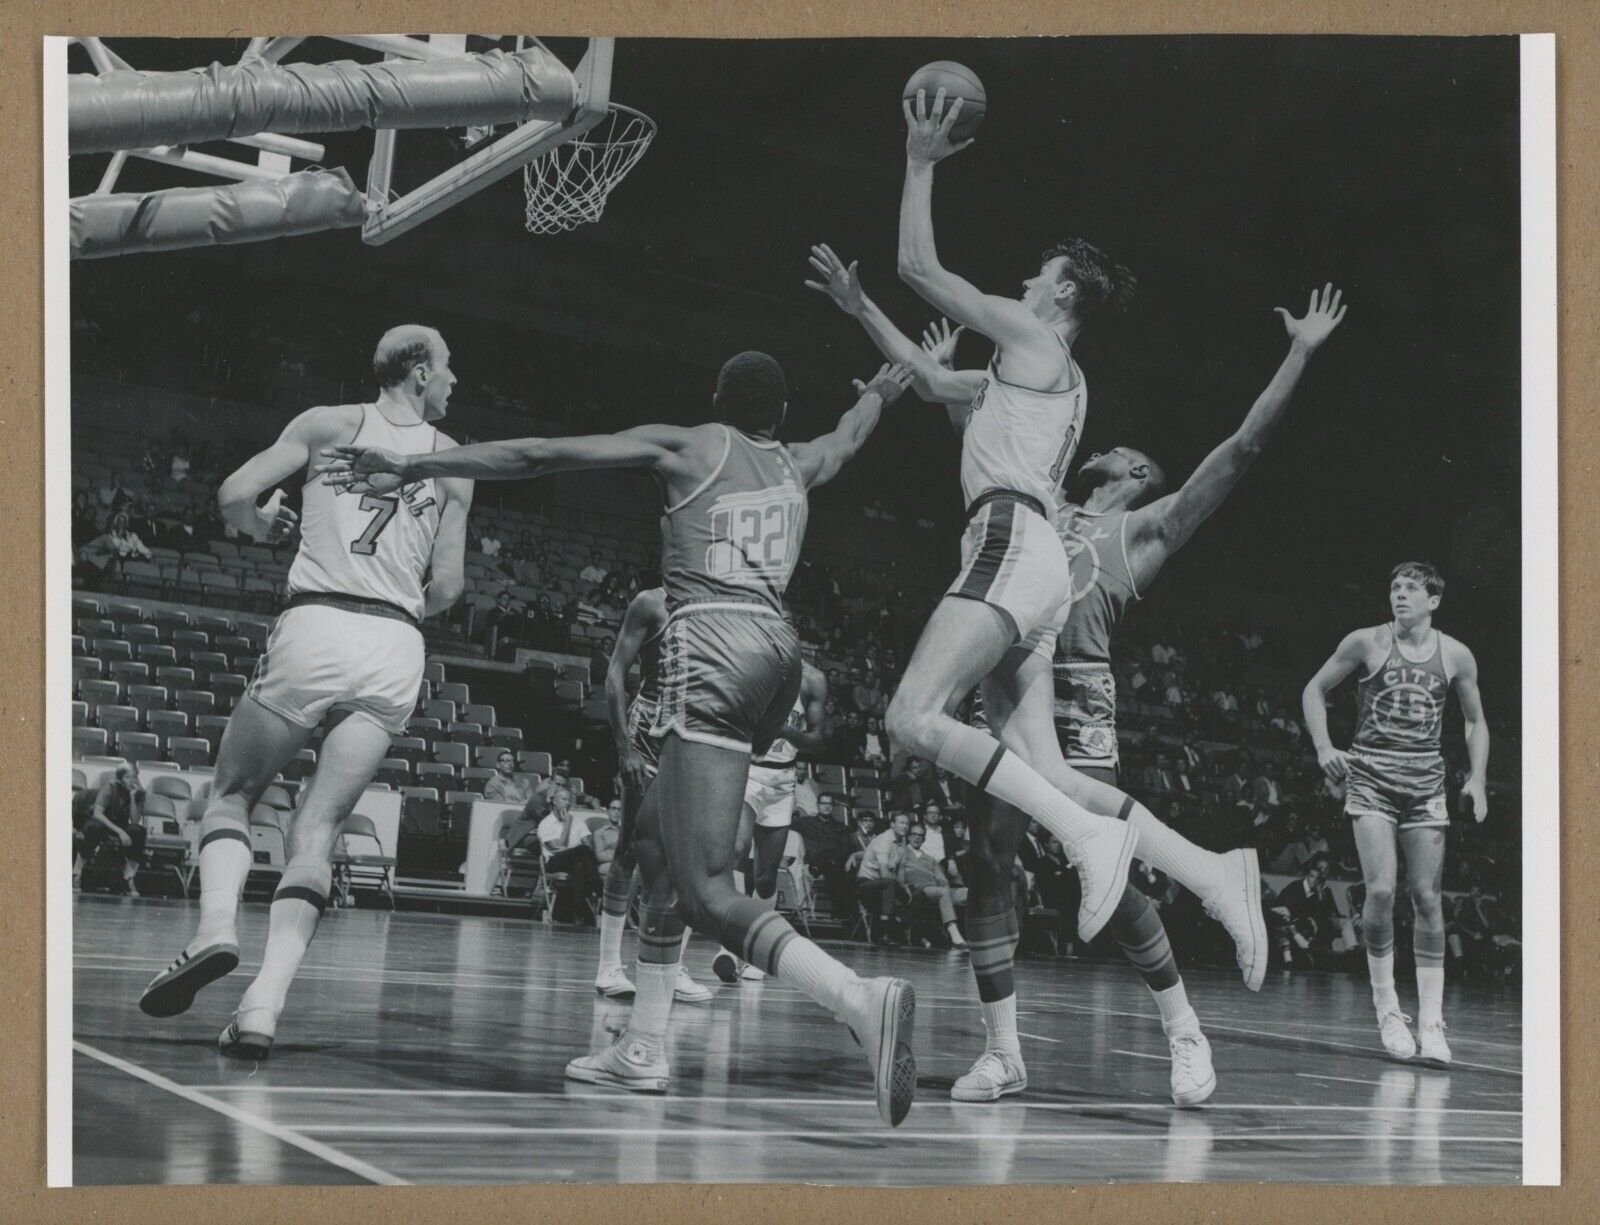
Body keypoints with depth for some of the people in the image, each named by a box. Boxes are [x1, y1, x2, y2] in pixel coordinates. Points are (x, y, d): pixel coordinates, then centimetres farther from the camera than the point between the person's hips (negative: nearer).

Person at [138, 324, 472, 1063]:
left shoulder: (329, 425, 9)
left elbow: (235, 495, 1)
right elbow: (446, 588, 11)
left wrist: (262, 525, 23)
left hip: (315, 629, -1)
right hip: (397, 649, 2)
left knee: (232, 793, 17)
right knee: (317, 831, 4)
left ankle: (217, 925, -11)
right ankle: (264, 1003, -11)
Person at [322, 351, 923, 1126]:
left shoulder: (686, 448, 7)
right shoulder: (799, 465, 21)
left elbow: (538, 456, 3)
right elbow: (848, 436, 47)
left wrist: (407, 466, 6)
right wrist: (879, 392, 69)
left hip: (712, 651, -7)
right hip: (778, 651, 7)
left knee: (706, 892, -15)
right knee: (656, 829, 25)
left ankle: (863, 1000, -39)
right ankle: (643, 1049, 26)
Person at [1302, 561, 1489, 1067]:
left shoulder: (1455, 656, 4)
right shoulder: (1366, 643, -2)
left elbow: (1476, 722, 15)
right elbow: (1314, 689, 7)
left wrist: (1477, 780, 3)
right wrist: (1324, 748, -7)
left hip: (1425, 783, 2)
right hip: (1371, 778, -2)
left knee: (1428, 899, -1)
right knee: (1381, 891, -14)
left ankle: (1431, 1021, 3)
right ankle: (1386, 1004, 2)